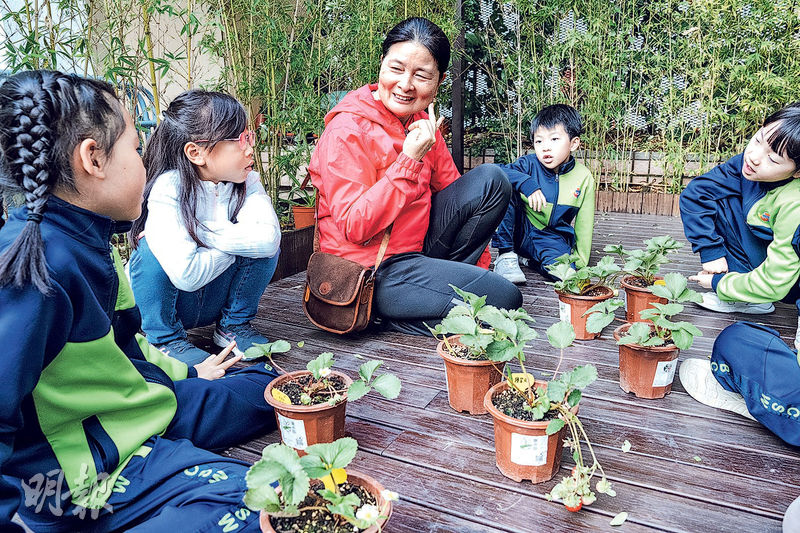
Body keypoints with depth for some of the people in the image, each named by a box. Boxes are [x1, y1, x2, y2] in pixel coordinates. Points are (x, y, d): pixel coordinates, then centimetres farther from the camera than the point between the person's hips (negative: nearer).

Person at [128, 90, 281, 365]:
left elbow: (267, 238, -32)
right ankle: (164, 339, -9)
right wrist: (237, 242, -23)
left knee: (264, 245, -19)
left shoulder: (246, 182, -11)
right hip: (163, 302, -3)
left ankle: (234, 325, 1)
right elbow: (186, 273, -37)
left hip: (213, 299, 3)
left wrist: (204, 231, -32)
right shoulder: (168, 189, -26)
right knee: (152, 248, -32)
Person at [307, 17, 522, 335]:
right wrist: (409, 160, -27)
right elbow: (354, 228, -23)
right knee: (503, 299, -15)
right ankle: (397, 321, 1)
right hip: (372, 273, -8)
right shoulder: (347, 131, -18)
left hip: (419, 247, 8)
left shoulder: (421, 123, 6)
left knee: (491, 180, -3)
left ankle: (441, 281, 2)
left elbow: (451, 189, 12)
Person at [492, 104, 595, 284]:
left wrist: (579, 260, 1)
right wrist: (526, 183, -37)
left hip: (550, 237, 1)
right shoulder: (530, 163, -9)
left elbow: (584, 224, 1)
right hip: (519, 228, 0)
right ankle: (506, 255, -17)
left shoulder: (584, 178, -5)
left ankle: (526, 258, 3)